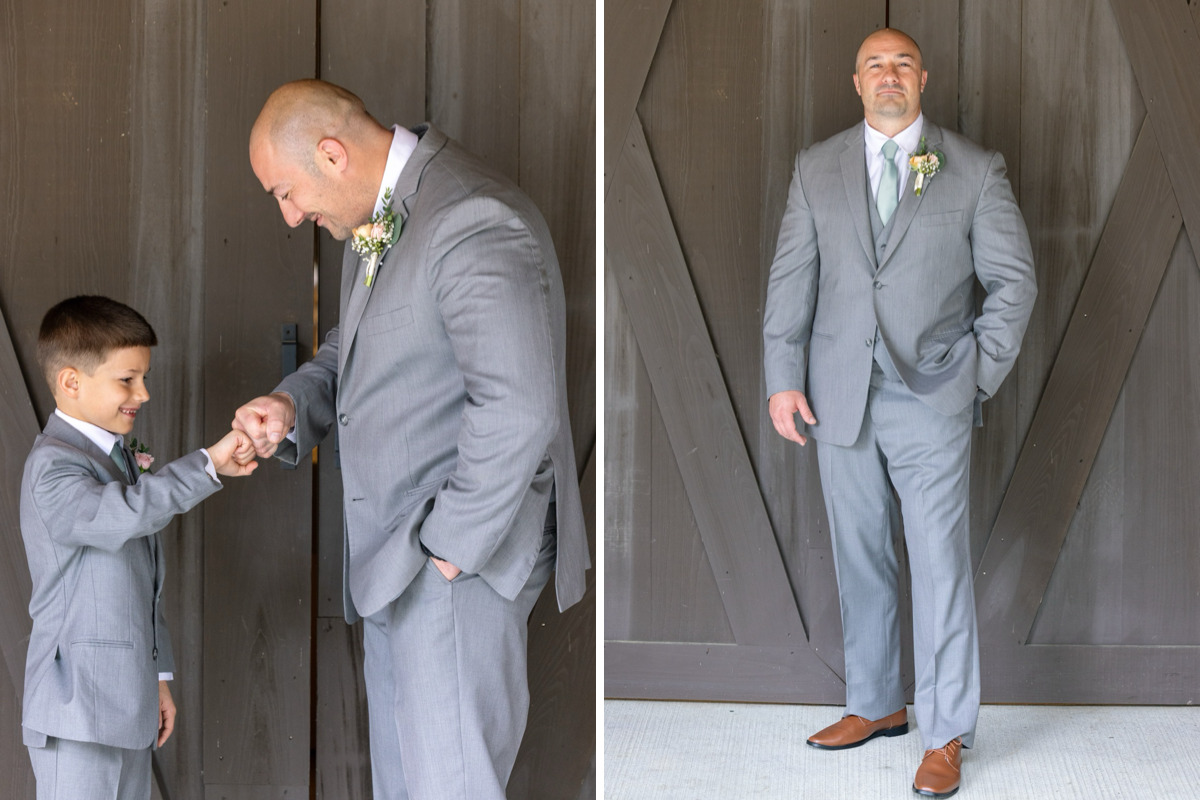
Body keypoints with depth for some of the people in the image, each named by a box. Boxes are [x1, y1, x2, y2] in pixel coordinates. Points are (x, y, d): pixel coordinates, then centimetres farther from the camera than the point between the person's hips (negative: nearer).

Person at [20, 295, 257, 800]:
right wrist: (208, 464, -33)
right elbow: (124, 513, -36)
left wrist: (157, 676, 22)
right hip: (78, 705, -9)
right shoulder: (53, 467, -14)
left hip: (129, 702, 9)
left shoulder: (120, 459, 17)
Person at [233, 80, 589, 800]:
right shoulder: (376, 217, 10)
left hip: (461, 559, -10)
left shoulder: (474, 223, -23)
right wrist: (295, 403, 4)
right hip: (396, 561, 10)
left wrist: (452, 542, -21)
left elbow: (519, 410, -29)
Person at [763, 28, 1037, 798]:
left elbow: (1014, 280, 3)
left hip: (931, 398, -3)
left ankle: (946, 735, 7)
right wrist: (784, 378, 2)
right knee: (860, 560, 12)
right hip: (840, 399, 3)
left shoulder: (975, 170, 1)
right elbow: (792, 278, 8)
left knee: (941, 568, -3)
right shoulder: (816, 168, 8)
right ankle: (876, 704, 27)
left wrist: (981, 375, -2)